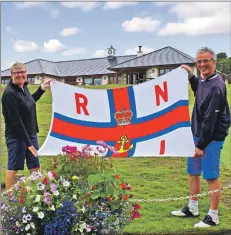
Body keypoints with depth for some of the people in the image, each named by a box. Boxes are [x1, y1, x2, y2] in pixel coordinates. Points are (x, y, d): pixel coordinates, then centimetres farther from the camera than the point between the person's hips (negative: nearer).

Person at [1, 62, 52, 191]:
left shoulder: (24, 87, 4)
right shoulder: (9, 93, -21)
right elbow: (16, 121, -22)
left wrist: (42, 88, 19)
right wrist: (28, 143, -21)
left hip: (31, 134, 8)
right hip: (16, 136, -8)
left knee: (35, 166, 14)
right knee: (13, 168, 6)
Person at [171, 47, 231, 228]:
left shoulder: (216, 86, -21)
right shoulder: (203, 80, 8)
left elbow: (211, 118, -24)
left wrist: (202, 144, -22)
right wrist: (191, 76, 20)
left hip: (211, 138, -10)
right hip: (198, 134, 10)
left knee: (211, 176, 0)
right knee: (193, 172, 17)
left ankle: (213, 216, 15)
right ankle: (192, 208, 33)